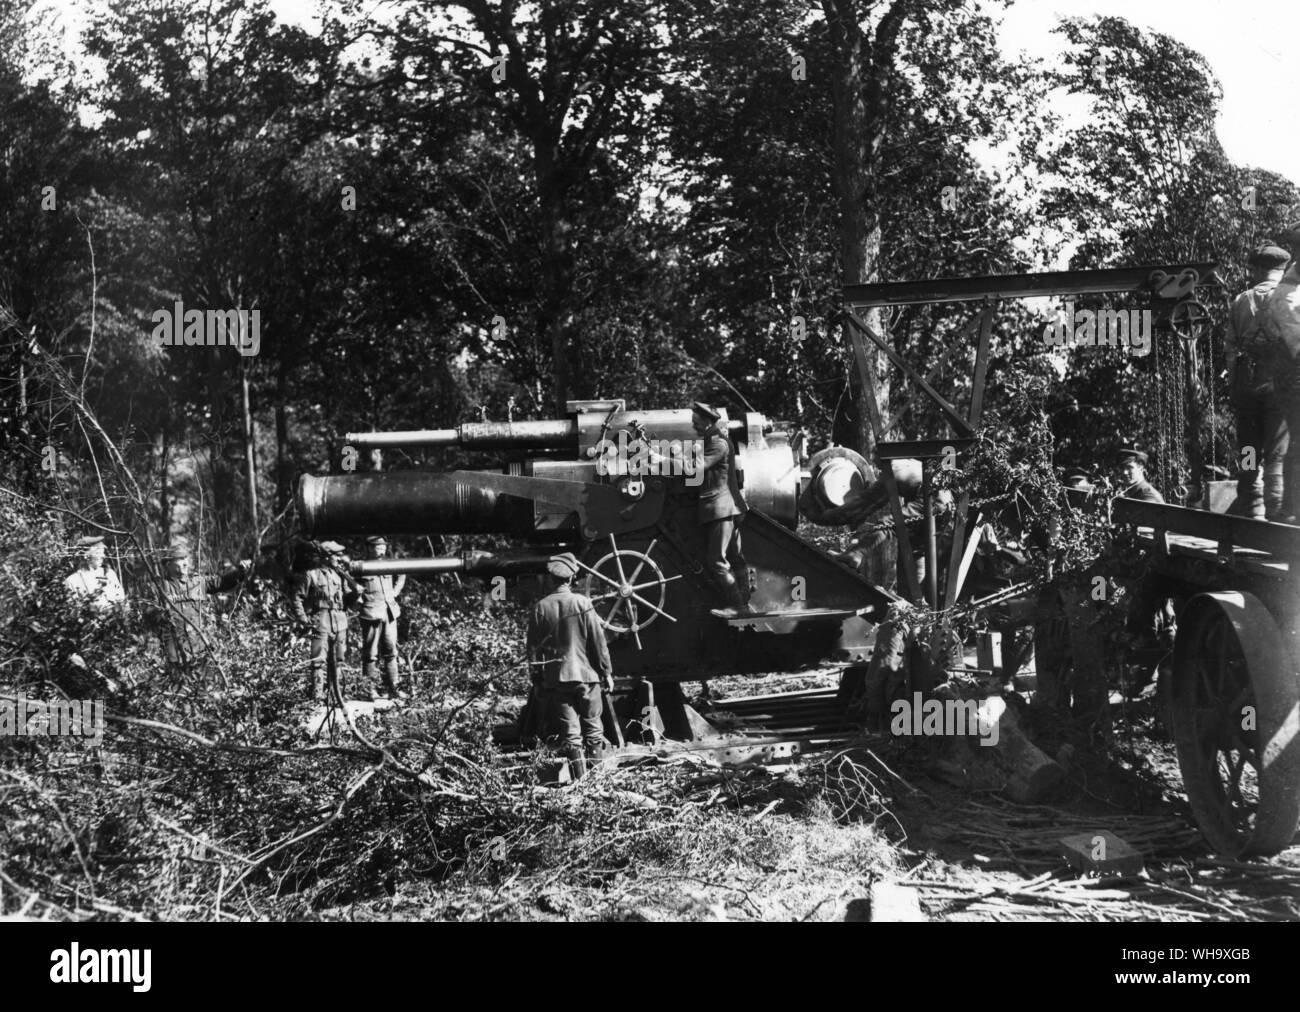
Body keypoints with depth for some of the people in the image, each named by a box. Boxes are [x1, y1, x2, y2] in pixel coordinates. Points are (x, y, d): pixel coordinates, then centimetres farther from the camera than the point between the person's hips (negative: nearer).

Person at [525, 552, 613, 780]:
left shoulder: (539, 609, -2)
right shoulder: (582, 604, -5)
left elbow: (533, 648, 2)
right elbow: (598, 641, -3)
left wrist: (536, 680, 11)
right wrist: (606, 671, 6)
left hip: (555, 678, 1)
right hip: (585, 675, -1)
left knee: (569, 731, 3)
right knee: (592, 727, 10)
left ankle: (580, 776, -1)